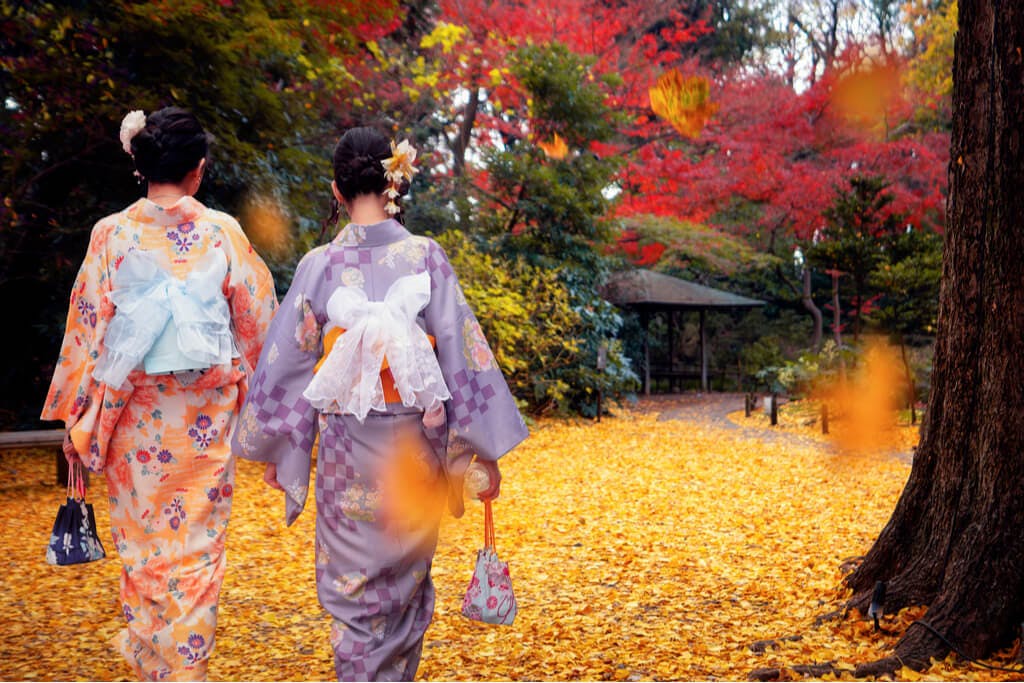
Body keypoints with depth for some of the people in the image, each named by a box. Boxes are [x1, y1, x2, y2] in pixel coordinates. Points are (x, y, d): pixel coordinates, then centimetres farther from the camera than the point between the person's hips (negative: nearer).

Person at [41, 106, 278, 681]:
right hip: (205, 412, -1)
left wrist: (77, 416, 7)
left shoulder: (112, 234, -4)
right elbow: (260, 321, -1)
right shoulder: (223, 231, -5)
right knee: (196, 541, 9)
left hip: (133, 409, 1)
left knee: (141, 538, 16)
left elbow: (87, 327, -2)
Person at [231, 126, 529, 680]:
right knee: (406, 584, 19)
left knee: (351, 588, 12)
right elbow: (464, 354, -7)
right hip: (413, 447, 1)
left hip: (345, 448, 0)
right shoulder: (426, 257, -6)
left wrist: (274, 449, 11)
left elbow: (287, 360, 0)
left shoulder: (319, 265, -4)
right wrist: (486, 451, 0)